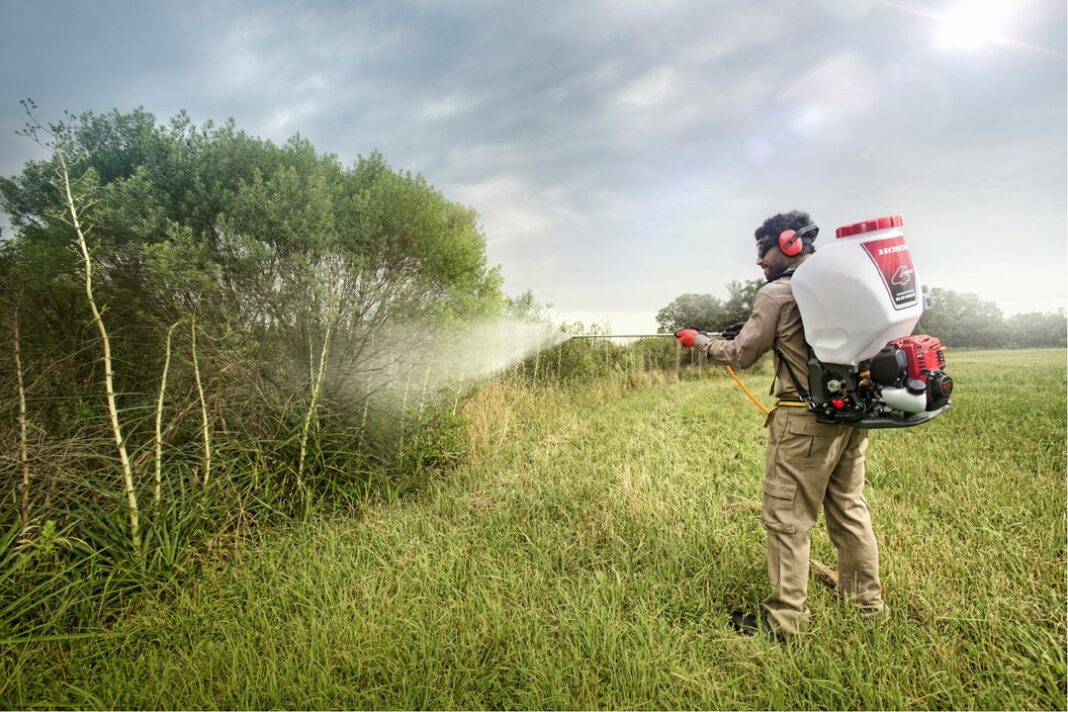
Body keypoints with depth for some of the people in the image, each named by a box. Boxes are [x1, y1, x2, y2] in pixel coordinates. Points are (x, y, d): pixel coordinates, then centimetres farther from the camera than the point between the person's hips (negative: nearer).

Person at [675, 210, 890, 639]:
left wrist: (698, 340, 9)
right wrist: (761, 334, 17)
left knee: (787, 519, 1)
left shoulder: (777, 293, -12)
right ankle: (868, 604, 32)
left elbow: (741, 355, -6)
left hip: (806, 420, -8)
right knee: (849, 509, 19)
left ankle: (785, 620, 10)